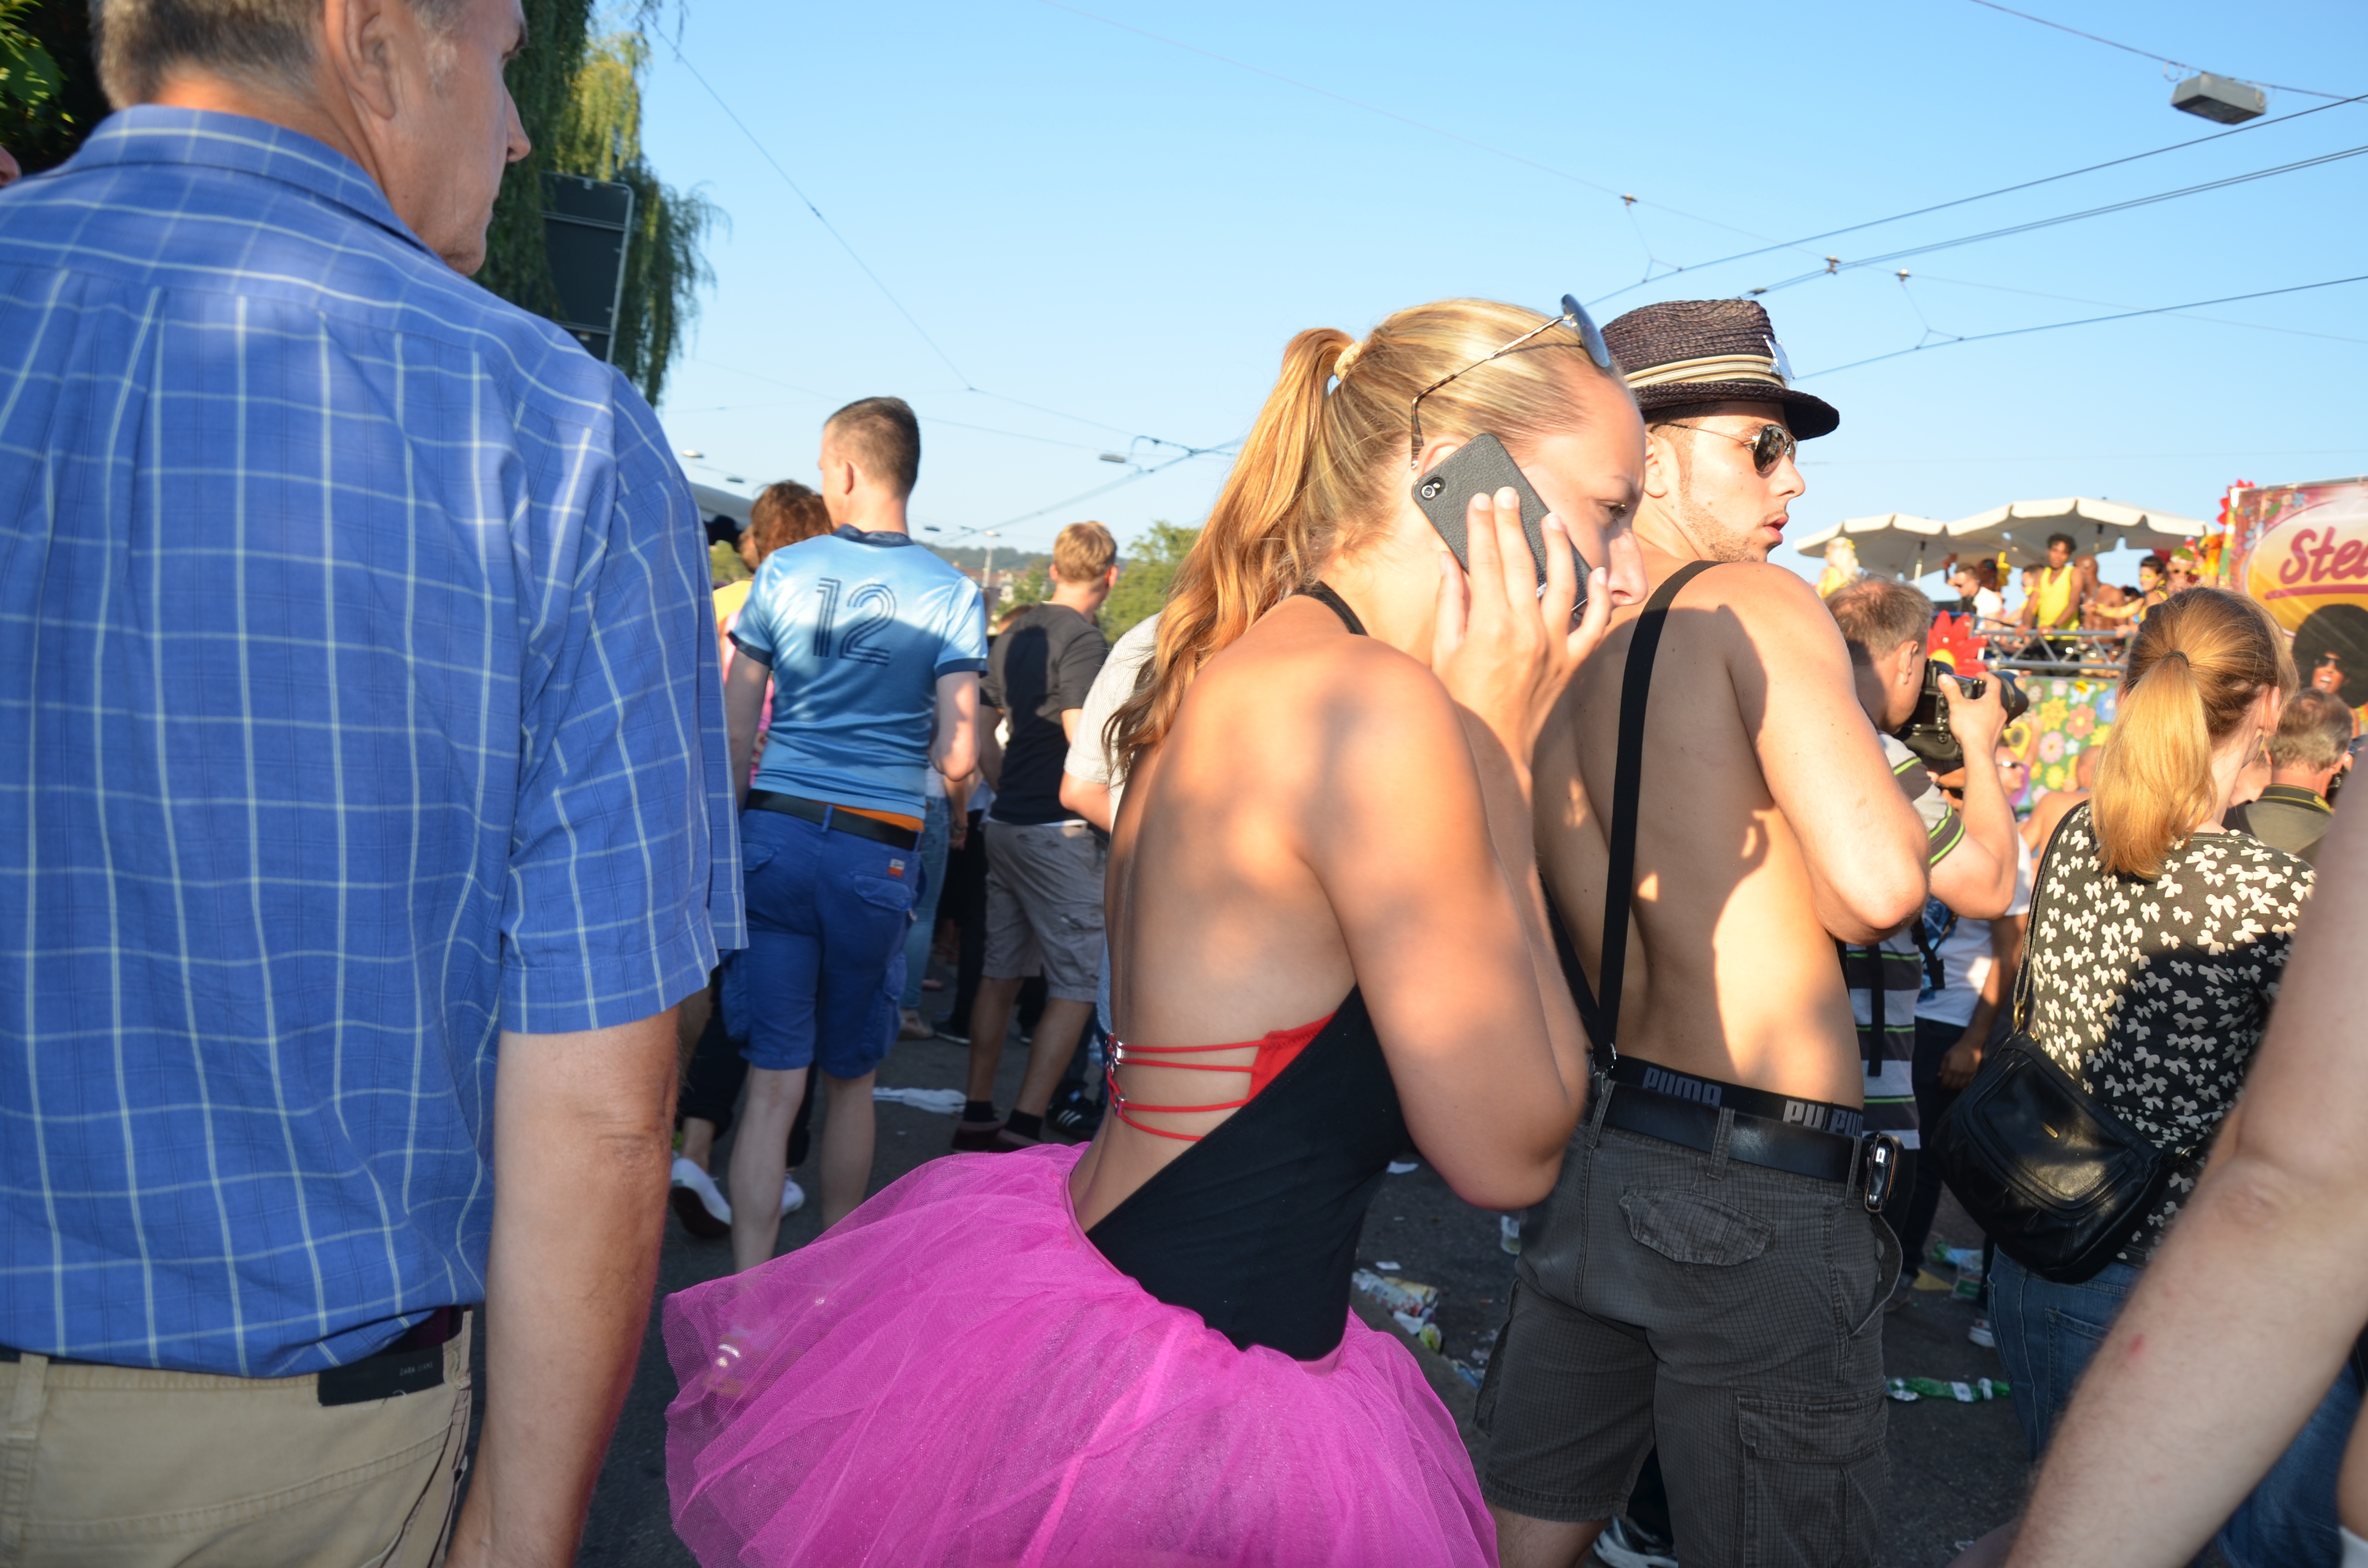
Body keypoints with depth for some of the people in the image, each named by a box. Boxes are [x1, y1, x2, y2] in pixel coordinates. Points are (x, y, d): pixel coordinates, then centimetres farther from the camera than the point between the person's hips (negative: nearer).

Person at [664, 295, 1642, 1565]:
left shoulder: (1237, 671, 5)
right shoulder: (1375, 700, -23)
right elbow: (1507, 1152, -15)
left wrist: (1496, 739, 4)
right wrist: (1496, 745, -13)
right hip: (1173, 1418, -9)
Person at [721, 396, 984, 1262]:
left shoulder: (783, 571, 2)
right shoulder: (951, 595, -3)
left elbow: (734, 729, 3)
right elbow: (957, 755, -9)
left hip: (775, 832, 1)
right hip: (878, 851, 0)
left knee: (773, 1082, 3)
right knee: (849, 1080, 15)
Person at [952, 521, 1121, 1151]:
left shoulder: (1017, 632, 12)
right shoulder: (1082, 639, -14)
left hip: (1005, 823, 9)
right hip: (1058, 830, -9)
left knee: (1001, 975, 14)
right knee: (1077, 984, -2)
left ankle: (978, 1114, 19)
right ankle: (1025, 1123, -4)